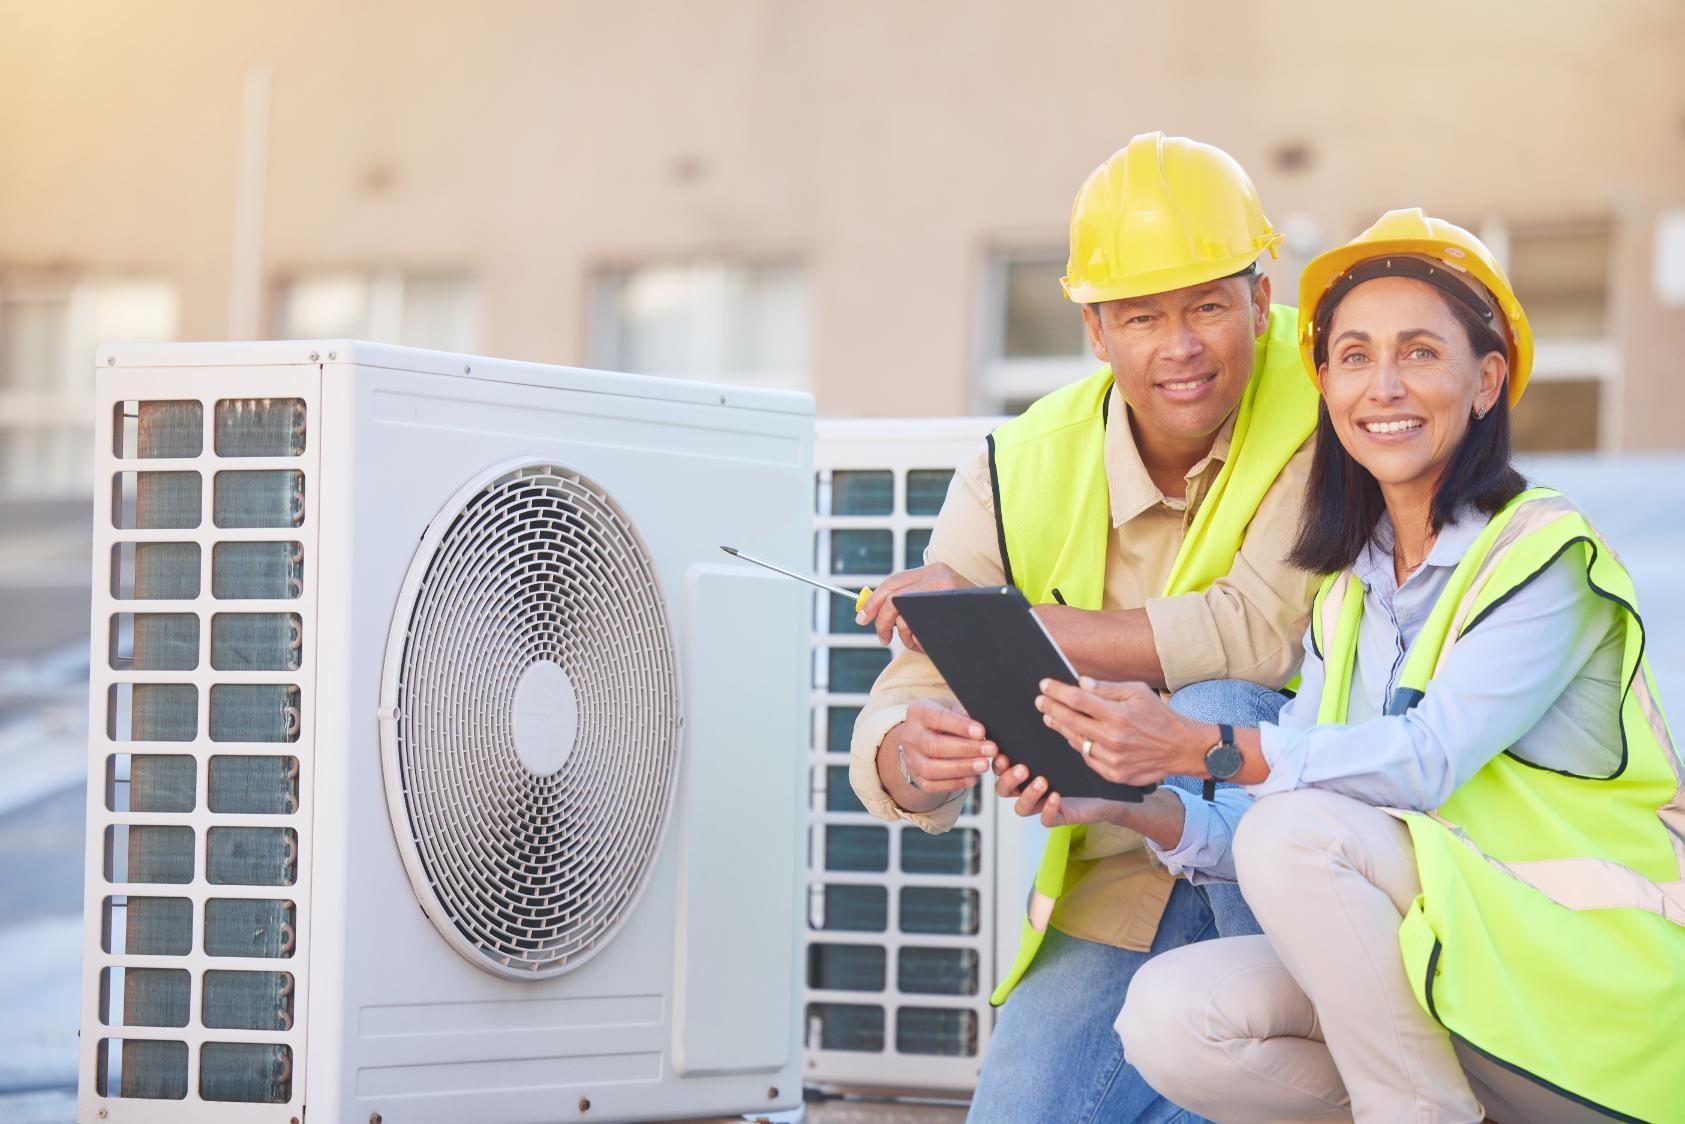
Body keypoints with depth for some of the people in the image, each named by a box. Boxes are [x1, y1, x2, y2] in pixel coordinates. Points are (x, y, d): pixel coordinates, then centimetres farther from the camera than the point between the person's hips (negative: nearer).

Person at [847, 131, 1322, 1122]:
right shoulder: (1022, 476, -5)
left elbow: (1260, 633, -27)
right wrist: (914, 760, -34)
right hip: (1118, 897, 3)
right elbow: (896, 732, -7)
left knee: (1218, 710, -31)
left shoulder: (1324, 410, -14)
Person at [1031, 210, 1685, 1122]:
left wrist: (1202, 750, -29)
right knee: (1167, 1020, -16)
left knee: (1298, 829, -26)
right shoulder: (1347, 595, 12)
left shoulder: (1548, 552, -8)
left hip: (1598, 990, -6)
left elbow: (1428, 758, -23)